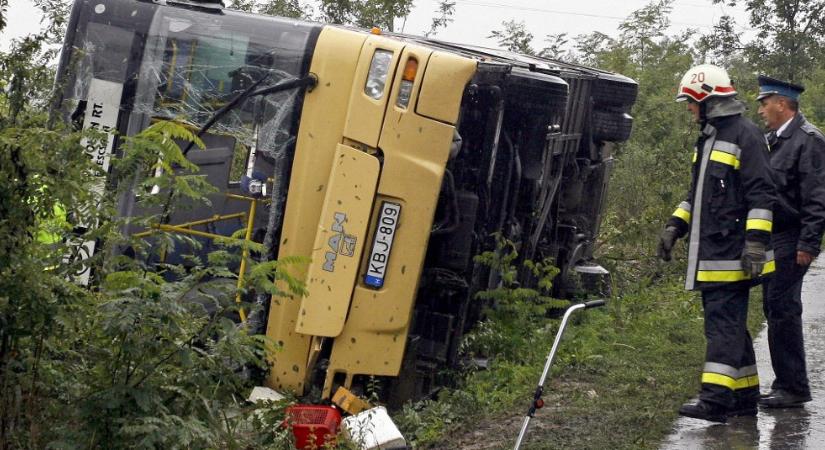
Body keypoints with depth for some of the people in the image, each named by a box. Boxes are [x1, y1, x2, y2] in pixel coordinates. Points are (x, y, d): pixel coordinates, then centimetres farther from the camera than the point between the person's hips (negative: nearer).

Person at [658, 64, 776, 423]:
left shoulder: (745, 135, -10)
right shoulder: (707, 139, 20)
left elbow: (762, 194, -15)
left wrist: (756, 241, -21)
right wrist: (675, 225, 19)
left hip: (732, 253, -9)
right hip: (709, 252, 9)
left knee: (724, 323, -13)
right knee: (729, 323, 12)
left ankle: (717, 398, -18)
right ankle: (745, 396, 18)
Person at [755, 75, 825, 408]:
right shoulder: (772, 140, 17)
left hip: (791, 242, -9)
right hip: (772, 240, 9)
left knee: (782, 309, -10)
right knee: (775, 309, 11)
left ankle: (793, 387, -4)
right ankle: (786, 384, 18)